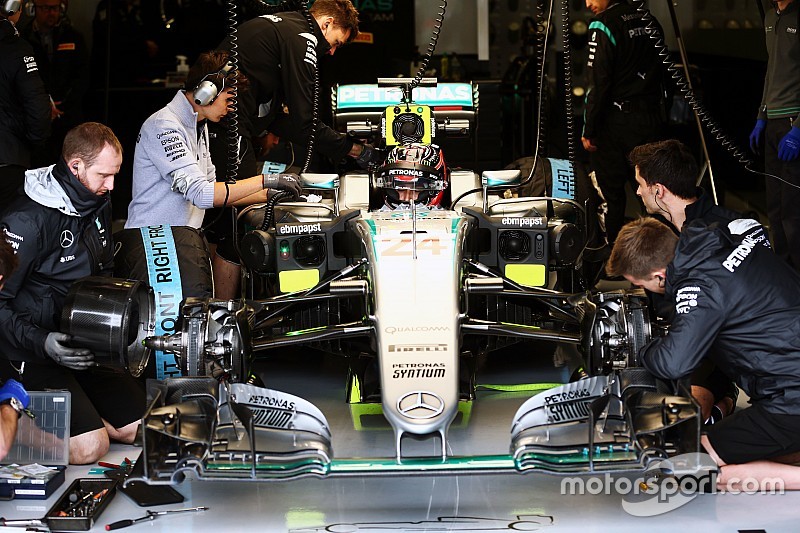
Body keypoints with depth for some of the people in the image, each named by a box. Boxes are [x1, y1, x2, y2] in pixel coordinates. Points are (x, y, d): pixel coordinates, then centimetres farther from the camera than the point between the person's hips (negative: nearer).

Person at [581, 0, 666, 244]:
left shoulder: (602, 25, -12)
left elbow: (598, 82, -16)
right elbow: (661, 72, 15)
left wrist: (588, 130, -12)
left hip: (616, 120, -6)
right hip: (650, 118, 6)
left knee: (611, 192, 4)